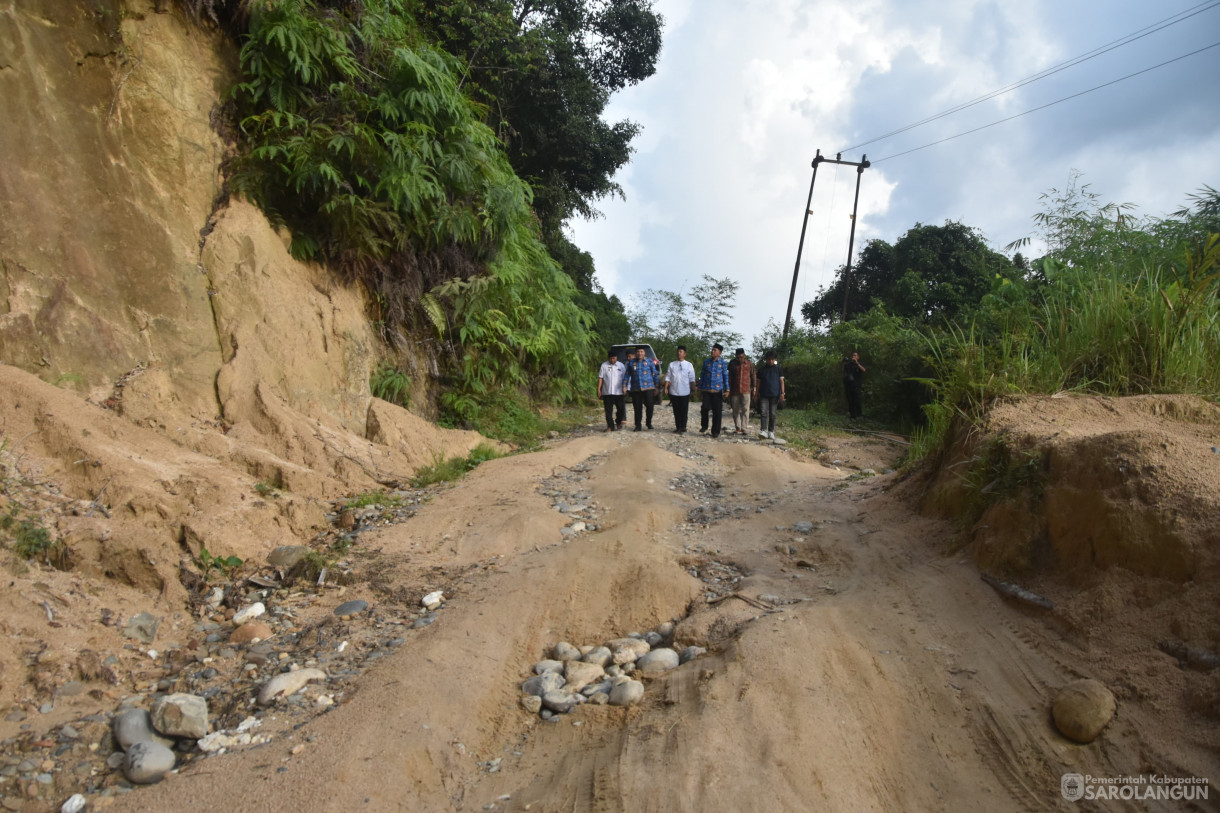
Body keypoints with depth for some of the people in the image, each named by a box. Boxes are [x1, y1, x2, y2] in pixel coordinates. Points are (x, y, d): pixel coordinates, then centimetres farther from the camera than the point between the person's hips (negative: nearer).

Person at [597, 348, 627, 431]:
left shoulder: (621, 365, 7)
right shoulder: (604, 365, 4)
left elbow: (624, 378, 10)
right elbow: (600, 377, 3)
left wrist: (624, 387, -2)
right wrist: (599, 389, -2)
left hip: (619, 392, 0)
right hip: (607, 392, 0)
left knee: (621, 409, 3)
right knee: (608, 411, 1)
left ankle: (619, 422, 27)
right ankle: (610, 426, 8)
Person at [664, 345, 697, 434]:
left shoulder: (689, 365, 3)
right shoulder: (672, 364, 7)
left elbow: (692, 379, 2)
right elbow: (668, 377, 6)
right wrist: (666, 388, -2)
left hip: (685, 392, -2)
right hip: (673, 392, 2)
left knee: (684, 411, 3)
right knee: (676, 411, 8)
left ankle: (683, 428, 12)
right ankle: (678, 427, 17)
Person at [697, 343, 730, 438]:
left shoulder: (722, 363, 4)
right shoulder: (706, 362, 9)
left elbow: (726, 376, 5)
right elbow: (702, 376, 13)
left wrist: (727, 389, -4)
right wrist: (700, 389, 11)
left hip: (718, 391, -1)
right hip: (706, 390, 1)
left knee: (717, 411, 0)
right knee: (704, 408, -9)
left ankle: (715, 432, 9)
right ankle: (704, 426, 16)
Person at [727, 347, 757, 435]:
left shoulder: (750, 364, 3)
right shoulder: (732, 363, 5)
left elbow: (753, 376, 10)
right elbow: (729, 377, 9)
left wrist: (753, 387, 7)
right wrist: (728, 390, 8)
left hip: (746, 391, -2)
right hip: (734, 391, 2)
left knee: (745, 410, -9)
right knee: (735, 410, 7)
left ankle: (743, 428, -8)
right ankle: (737, 427, 19)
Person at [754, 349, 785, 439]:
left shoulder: (778, 369, 6)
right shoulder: (762, 370, 9)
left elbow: (781, 381, 2)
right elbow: (759, 382, 12)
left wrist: (782, 393, -7)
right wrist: (756, 393, 7)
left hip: (775, 395, 0)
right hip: (764, 395, 1)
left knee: (772, 414, 5)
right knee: (764, 413, -10)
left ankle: (771, 432, 11)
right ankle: (763, 431, -18)